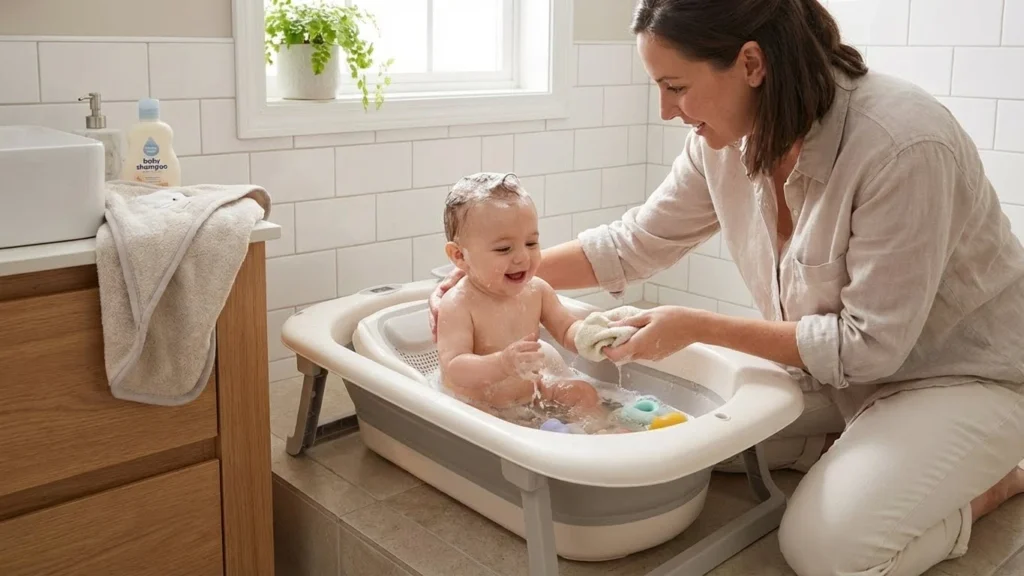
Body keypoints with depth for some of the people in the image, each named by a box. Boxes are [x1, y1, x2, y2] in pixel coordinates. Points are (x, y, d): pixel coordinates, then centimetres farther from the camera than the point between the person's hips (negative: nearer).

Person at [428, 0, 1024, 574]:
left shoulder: (904, 144, -32)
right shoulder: (725, 139, -11)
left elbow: (869, 345, -26)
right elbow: (634, 243, 1)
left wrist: (699, 327, -25)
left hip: (962, 373, -6)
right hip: (842, 366, 6)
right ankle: (858, 449, 13)